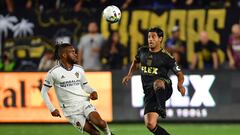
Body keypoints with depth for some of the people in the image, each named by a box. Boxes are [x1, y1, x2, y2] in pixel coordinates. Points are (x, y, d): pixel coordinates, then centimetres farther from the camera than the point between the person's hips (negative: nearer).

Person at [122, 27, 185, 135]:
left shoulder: (166, 57, -2)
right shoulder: (142, 51, 11)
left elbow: (179, 74, 4)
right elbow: (136, 61, 36)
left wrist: (180, 85, -17)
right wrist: (129, 75, 24)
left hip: (164, 88, -5)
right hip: (149, 93, 5)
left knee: (157, 83, -44)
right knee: (150, 124, -8)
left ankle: (162, 109, -37)